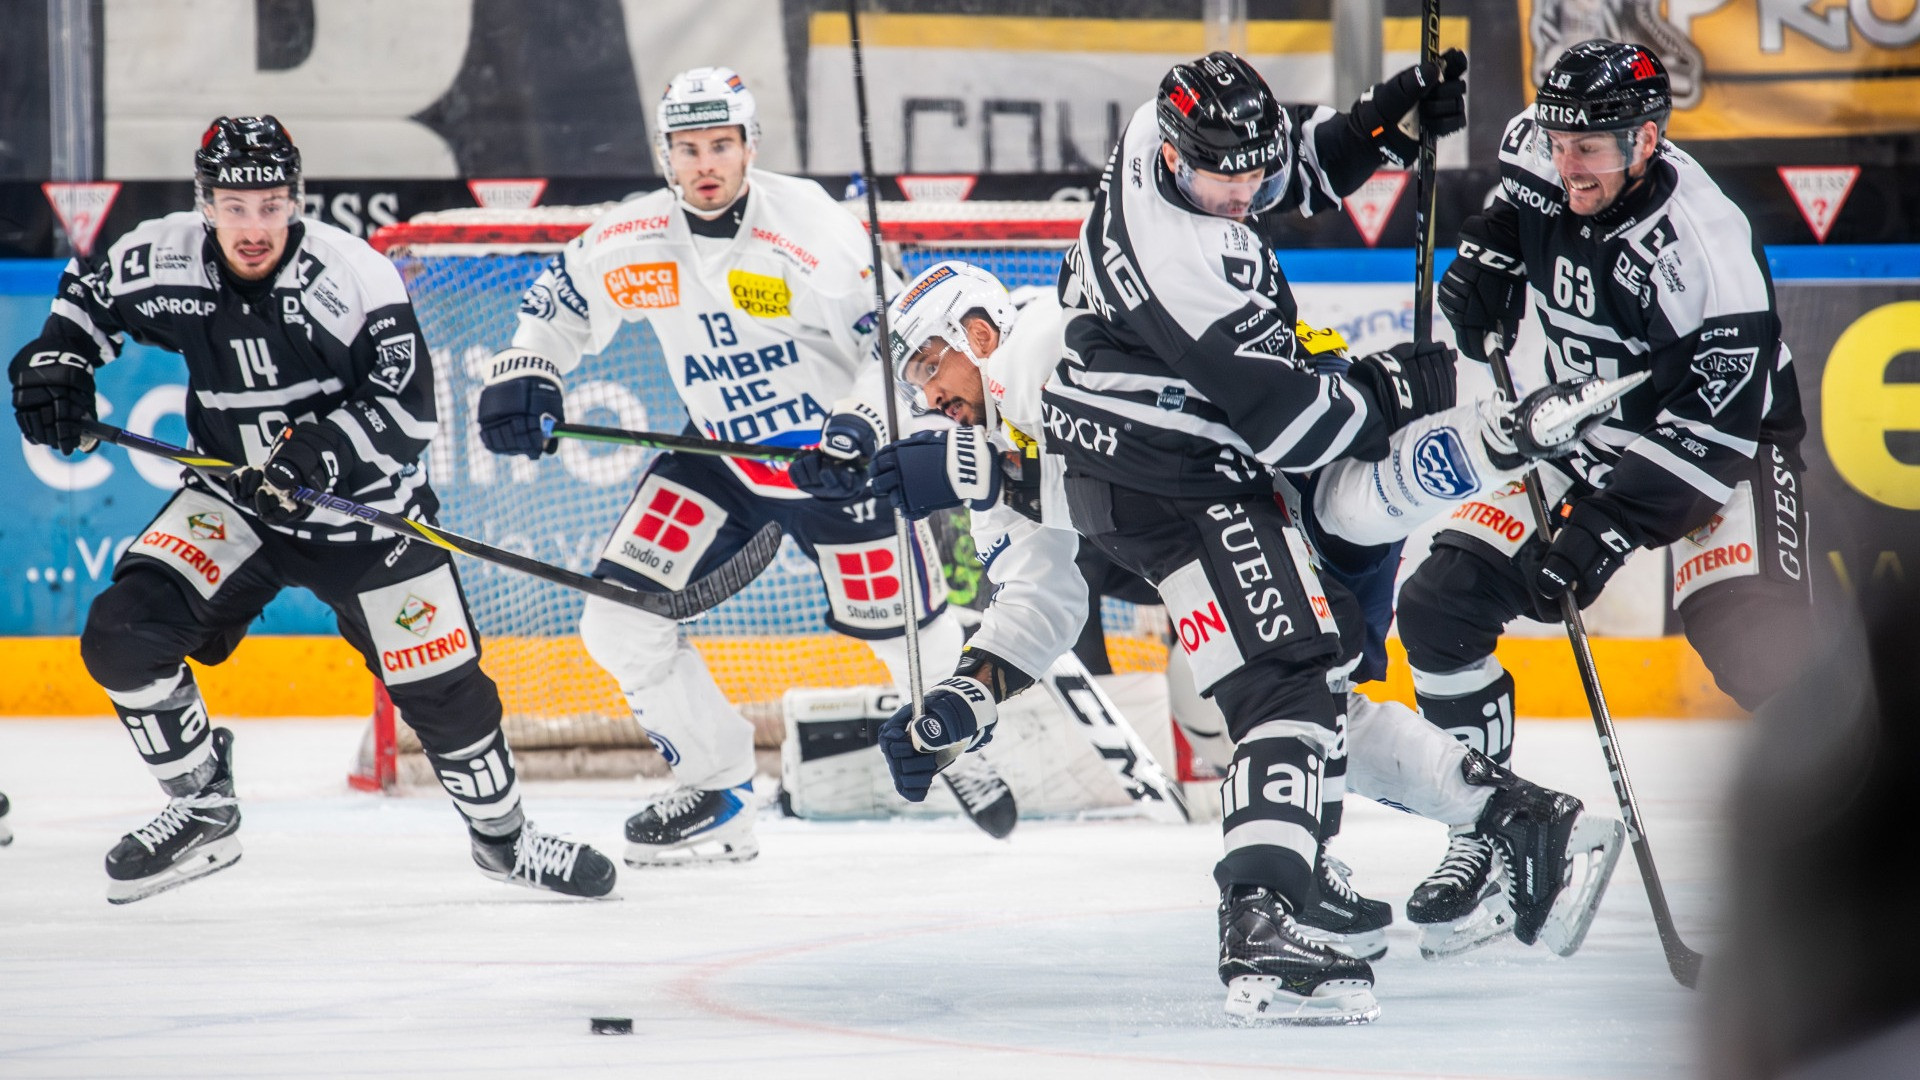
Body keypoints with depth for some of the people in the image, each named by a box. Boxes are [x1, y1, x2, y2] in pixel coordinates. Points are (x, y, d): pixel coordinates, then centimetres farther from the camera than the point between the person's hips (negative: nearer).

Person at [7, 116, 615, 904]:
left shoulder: (355, 277, -22)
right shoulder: (164, 262, -12)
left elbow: (407, 411, -21)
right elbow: (91, 294, 11)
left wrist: (317, 448, -35)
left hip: (366, 513, -2)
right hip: (234, 500, 3)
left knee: (443, 686, -1)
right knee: (123, 634, -17)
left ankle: (501, 834, 26)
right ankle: (201, 809, 1)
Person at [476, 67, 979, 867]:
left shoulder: (810, 227, -23)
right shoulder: (634, 238, -9)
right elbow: (559, 299, 9)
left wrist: (860, 422, -34)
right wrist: (524, 375, -8)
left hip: (838, 460, -4)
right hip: (720, 457, 4)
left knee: (914, 641, -1)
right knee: (620, 619, -8)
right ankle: (717, 792, 6)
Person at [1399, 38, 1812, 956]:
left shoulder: (1703, 242, -31)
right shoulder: (1542, 161, -12)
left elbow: (1720, 422, -31)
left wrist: (1612, 522, -35)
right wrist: (1489, 254, -4)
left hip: (1725, 443, -6)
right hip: (1586, 437, 6)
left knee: (1756, 649, -27)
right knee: (1440, 605, -6)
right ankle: (1487, 839, 6)